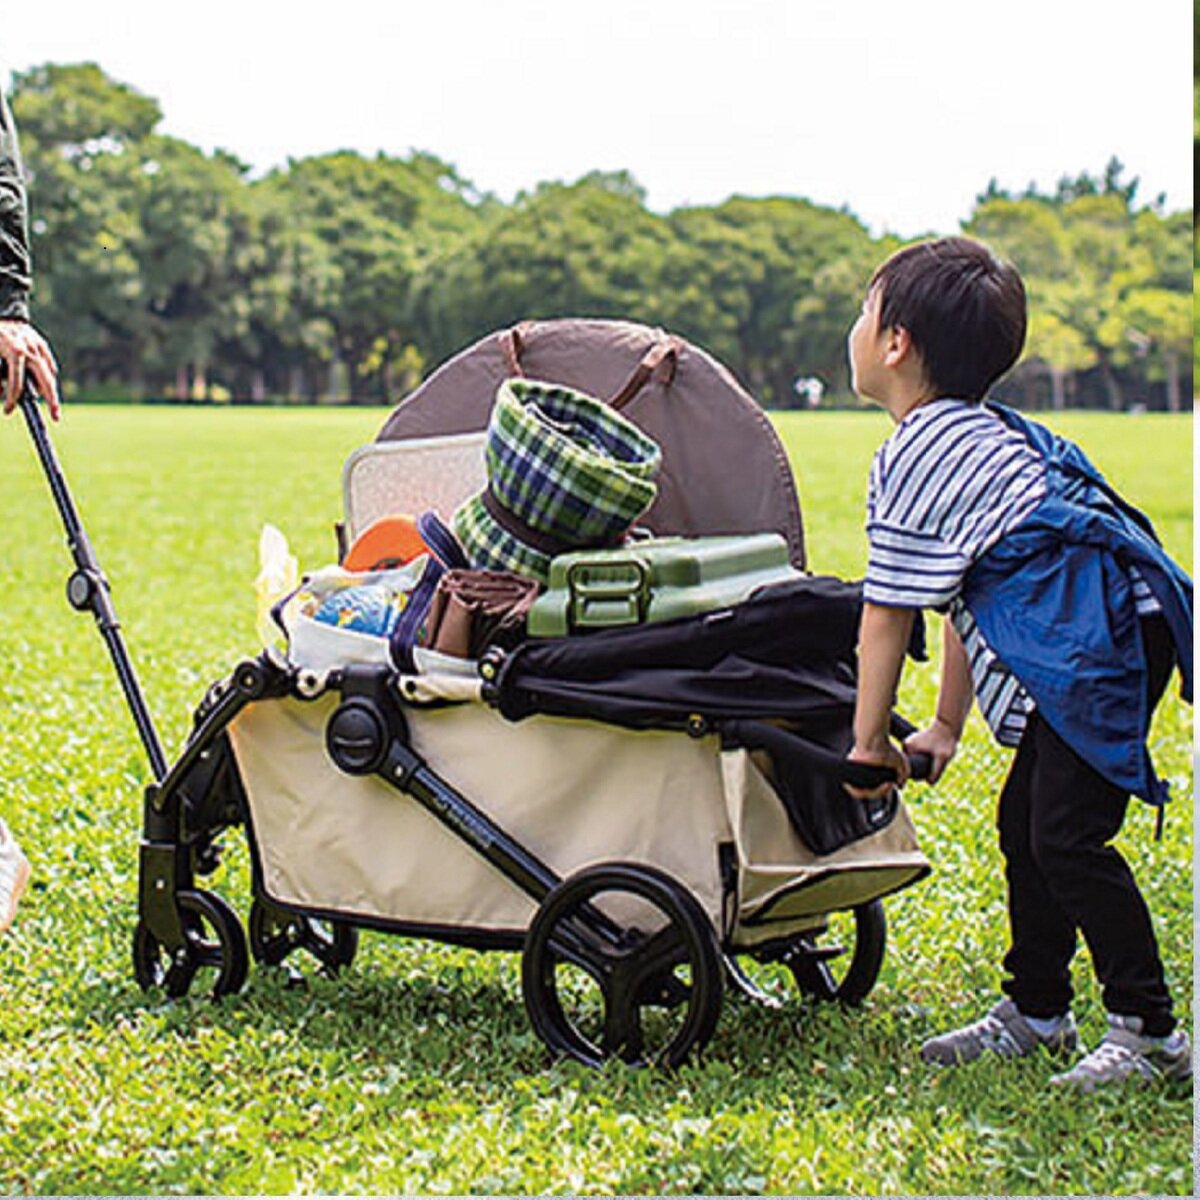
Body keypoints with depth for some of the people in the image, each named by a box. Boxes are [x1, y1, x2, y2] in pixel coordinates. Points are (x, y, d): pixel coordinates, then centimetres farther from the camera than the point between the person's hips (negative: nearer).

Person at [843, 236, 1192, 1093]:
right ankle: (1037, 1012, 25)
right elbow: (963, 599, 25)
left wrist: (869, 741, 3)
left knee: (1066, 838, -9)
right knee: (1027, 823, 15)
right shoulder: (980, 431, 21)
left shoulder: (914, 456, -9)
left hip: (1097, 644, -11)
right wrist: (947, 725, 29)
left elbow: (889, 613, -6)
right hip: (1106, 639, 11)